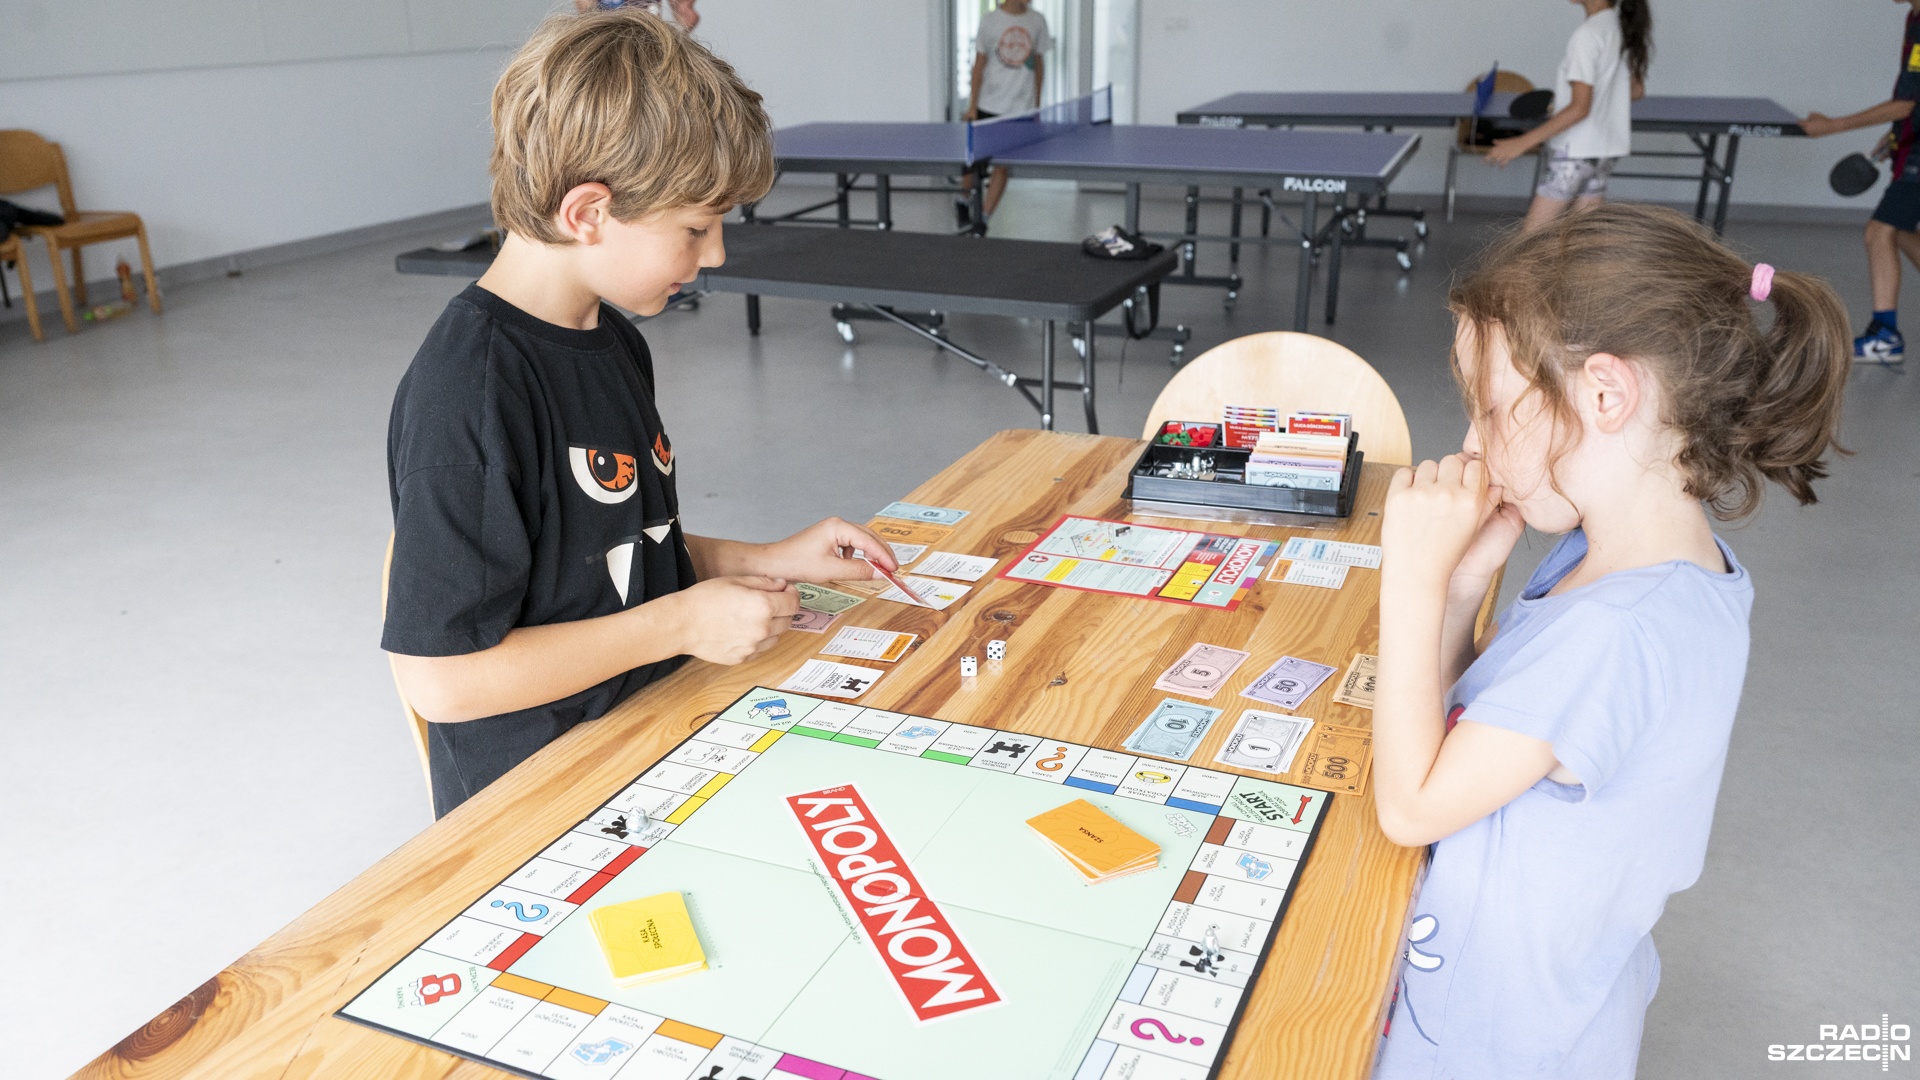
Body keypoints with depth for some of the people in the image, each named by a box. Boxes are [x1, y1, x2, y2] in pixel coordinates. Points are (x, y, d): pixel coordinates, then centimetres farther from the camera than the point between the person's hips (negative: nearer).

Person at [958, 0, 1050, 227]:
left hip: (1020, 107, 1)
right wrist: (972, 106, -5)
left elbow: (1039, 62, 9)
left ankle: (982, 221, 7)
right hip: (987, 104, -1)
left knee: (1002, 165, -1)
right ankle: (963, 204, 33)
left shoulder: (1037, 21, 2)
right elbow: (979, 64, -2)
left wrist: (1037, 104, 8)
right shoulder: (989, 21, -4)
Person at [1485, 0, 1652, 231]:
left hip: (1576, 150, -9)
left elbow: (1579, 109, -22)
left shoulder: (1587, 35, -19)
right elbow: (1636, 90, 15)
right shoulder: (1625, 26, 6)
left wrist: (1522, 143, -22)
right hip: (1608, 146, 9)